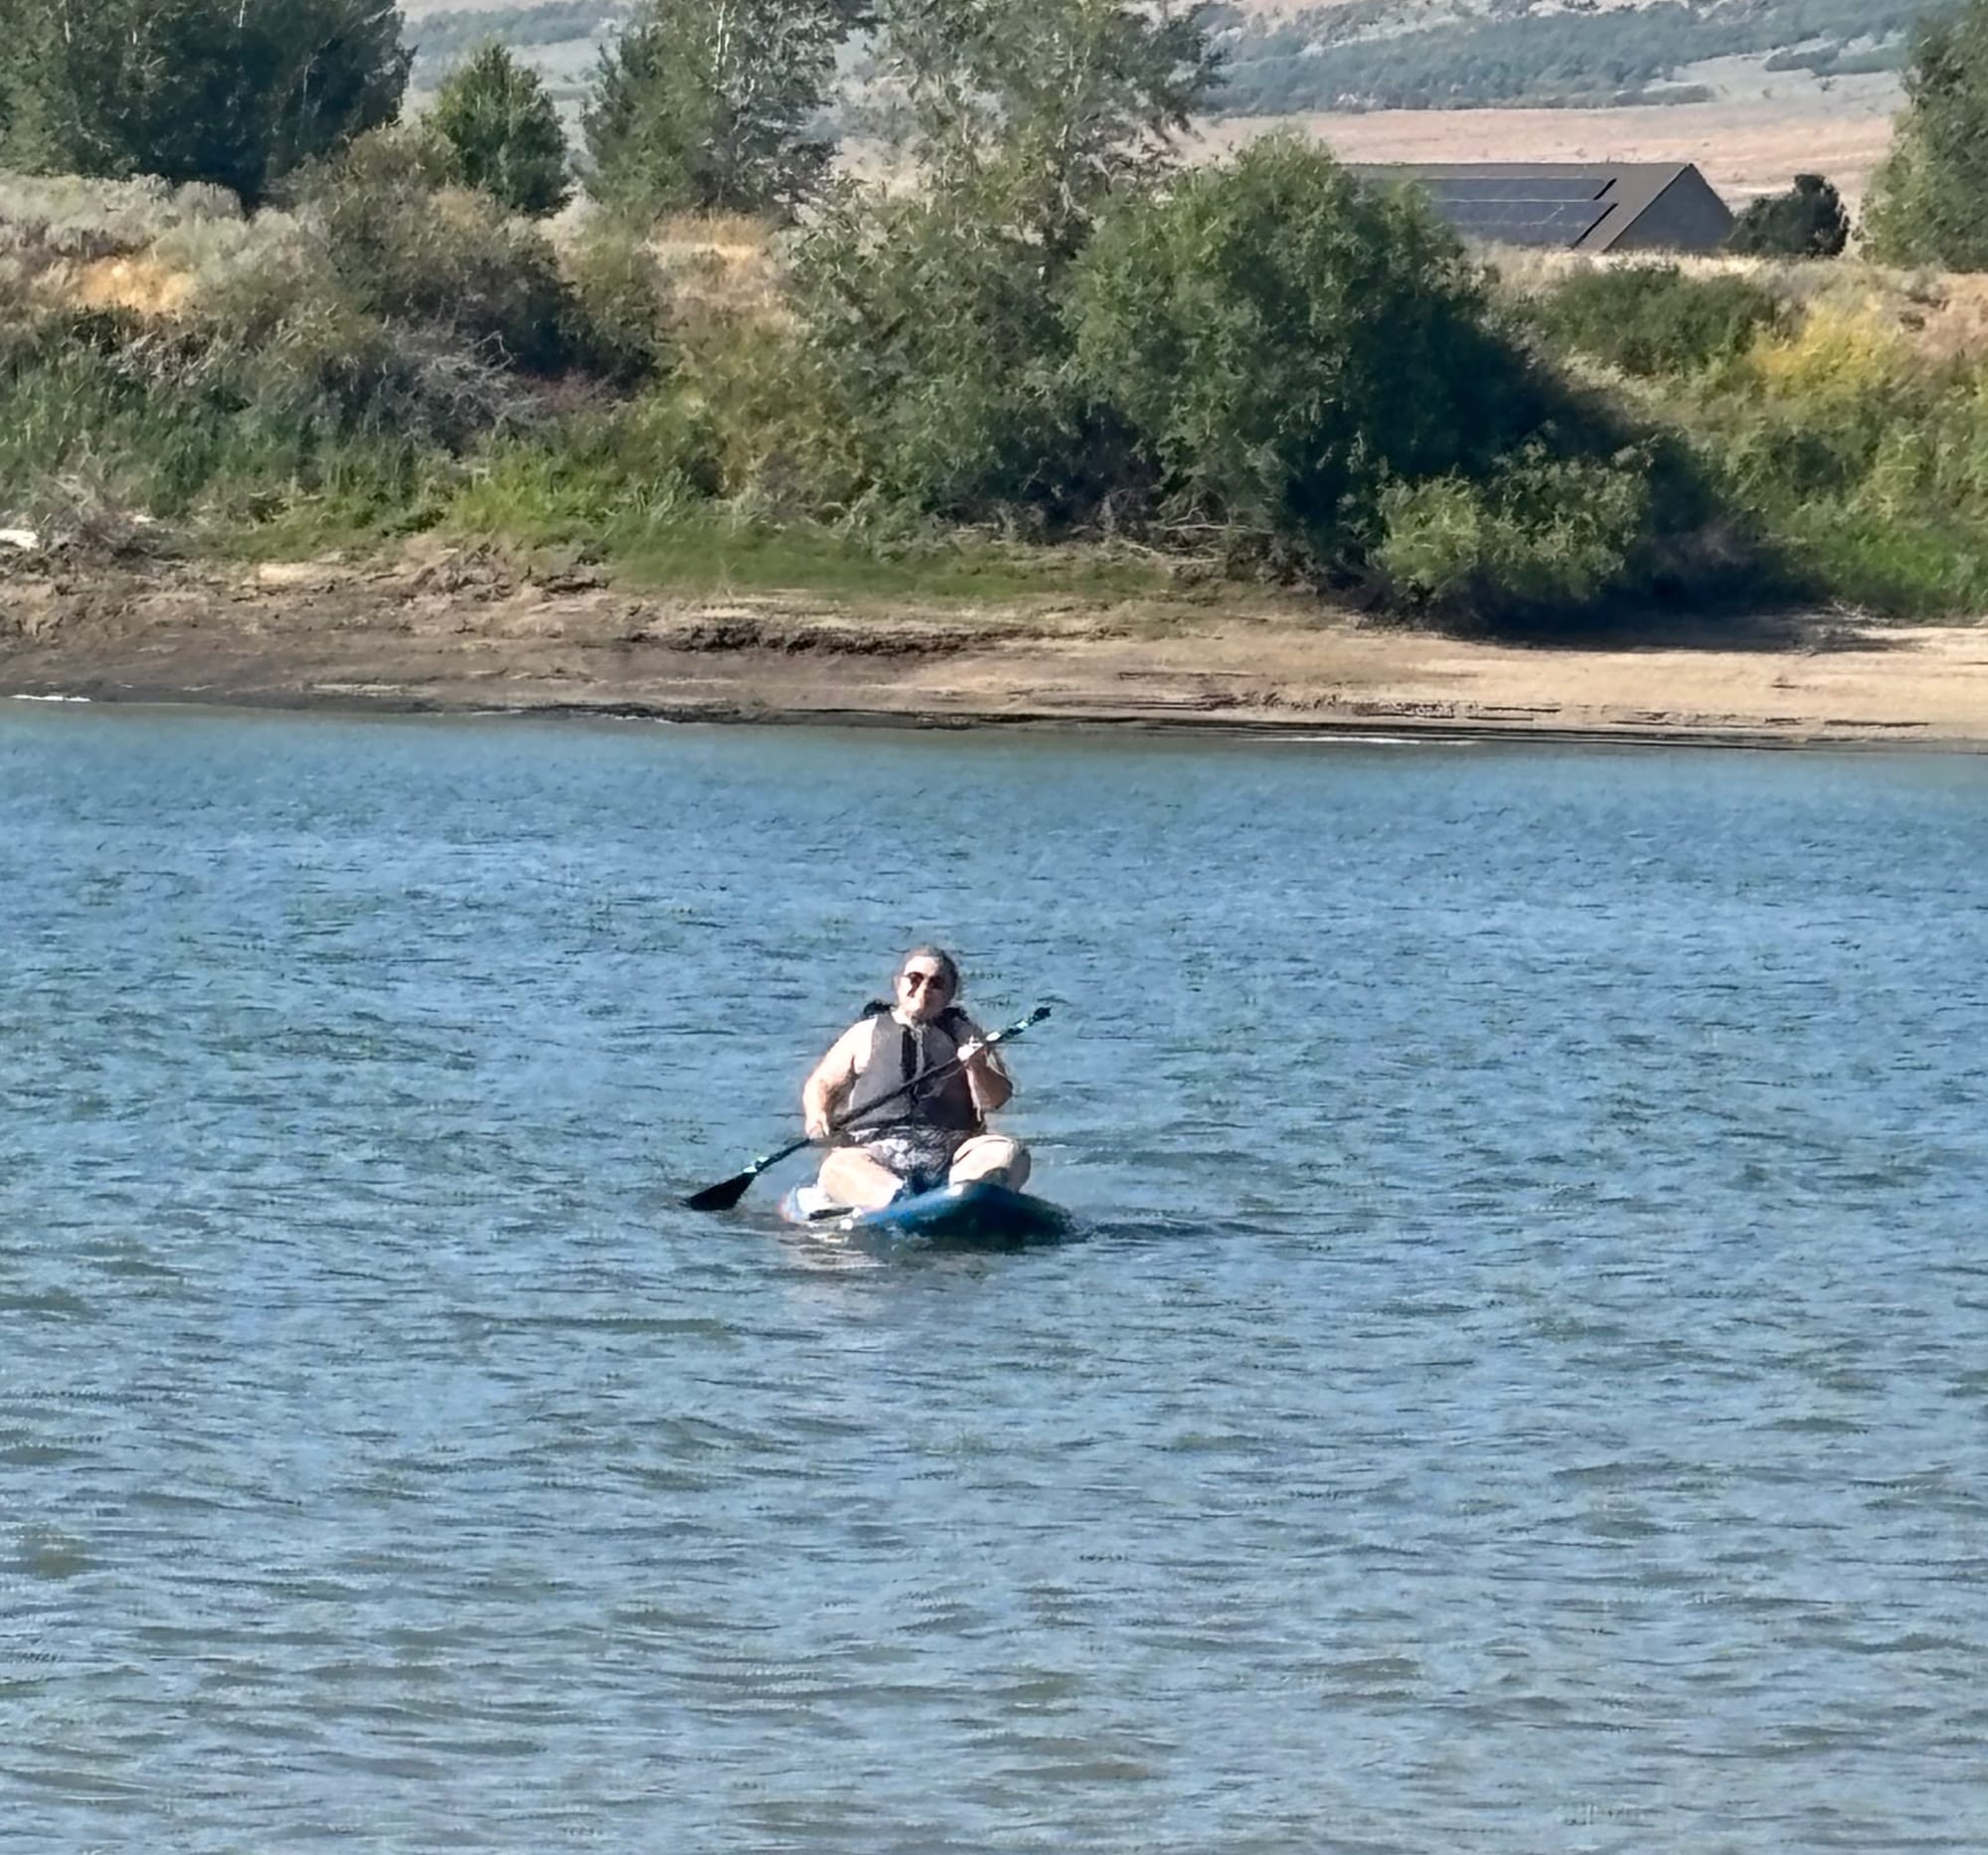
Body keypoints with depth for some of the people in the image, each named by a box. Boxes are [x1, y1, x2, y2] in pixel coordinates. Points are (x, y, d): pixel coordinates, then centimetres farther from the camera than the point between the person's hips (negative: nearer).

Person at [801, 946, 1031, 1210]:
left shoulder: (966, 1037, 20)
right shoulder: (867, 1034, 22)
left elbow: (995, 1100, 8)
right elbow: (821, 1084, 21)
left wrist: (977, 1069, -15)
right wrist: (817, 1115, -3)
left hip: (951, 1152, 1)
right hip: (874, 1150, -1)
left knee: (1008, 1154, -29)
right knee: (838, 1167, -34)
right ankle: (896, 1199, -63)